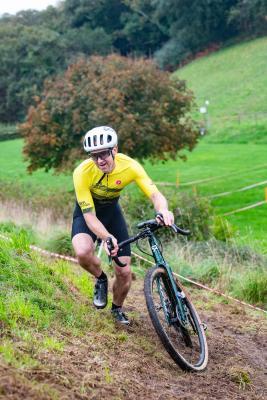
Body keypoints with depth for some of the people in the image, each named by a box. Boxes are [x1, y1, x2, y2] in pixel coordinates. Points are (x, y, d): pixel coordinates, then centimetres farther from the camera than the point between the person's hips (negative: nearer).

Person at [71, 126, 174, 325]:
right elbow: (90, 216, -32)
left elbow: (155, 194, -31)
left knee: (124, 272, -3)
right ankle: (101, 279, 0)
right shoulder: (82, 172, -32)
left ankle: (117, 309, 30)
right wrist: (107, 238, -51)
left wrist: (163, 210, -55)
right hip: (87, 213, -2)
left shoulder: (129, 166, -27)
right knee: (83, 252, -35)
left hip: (112, 211, 2)